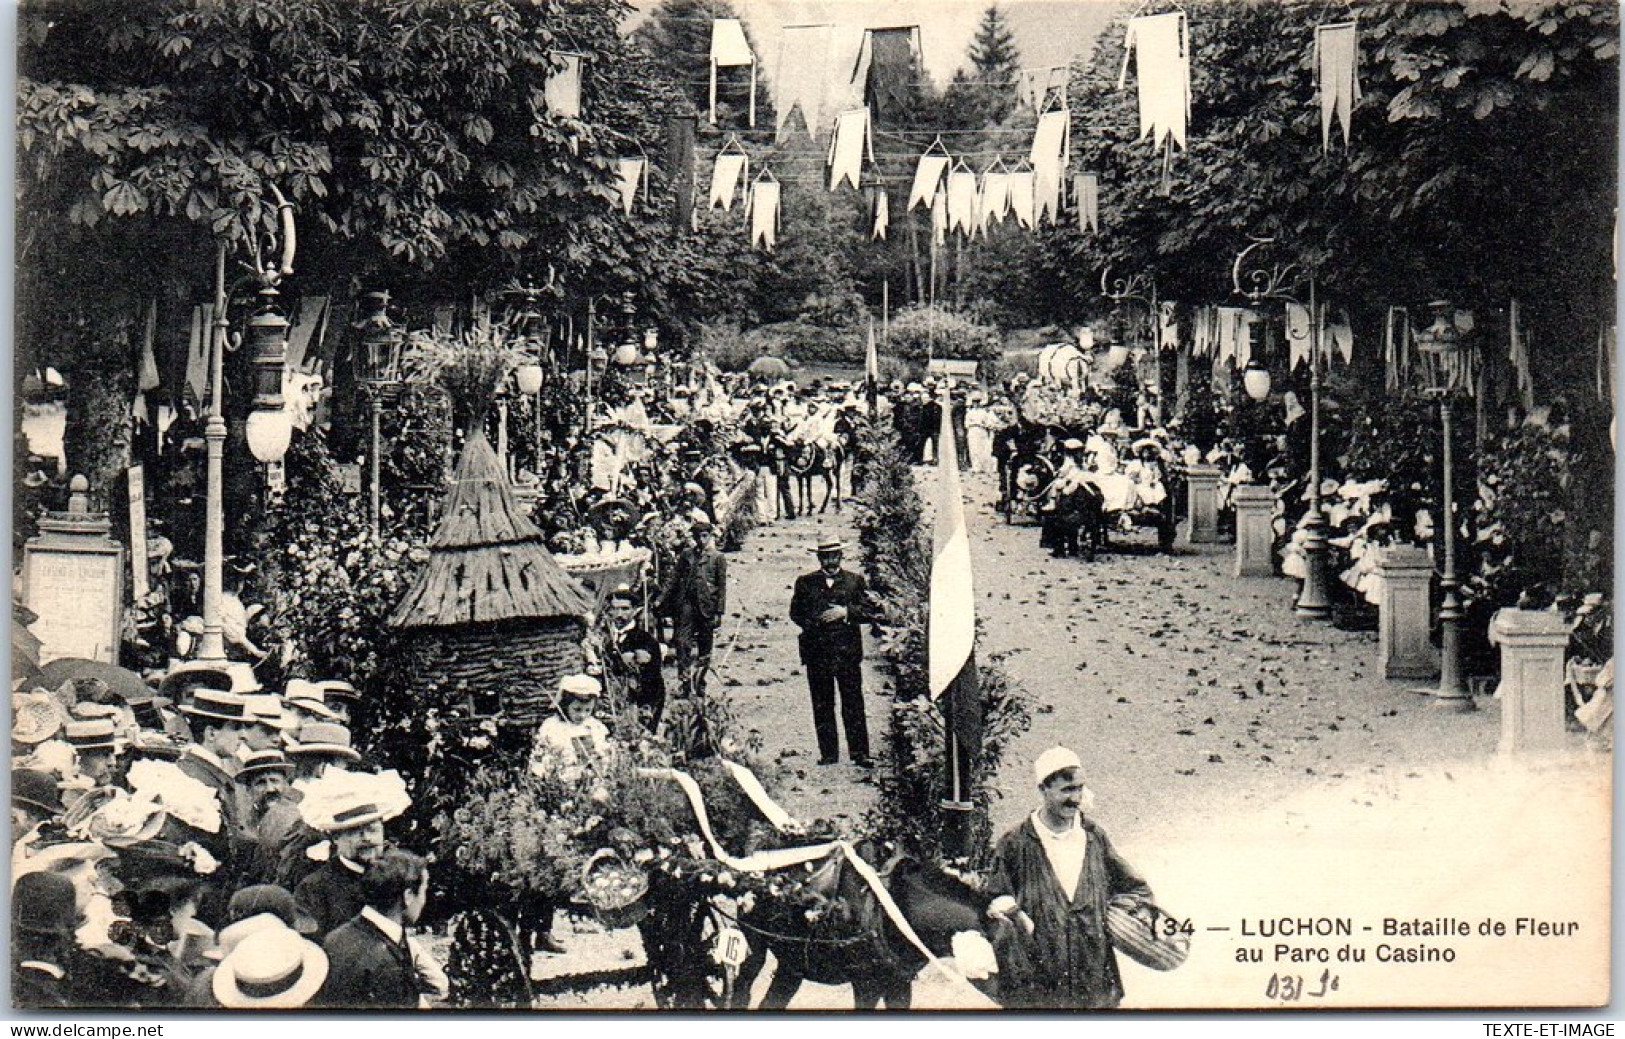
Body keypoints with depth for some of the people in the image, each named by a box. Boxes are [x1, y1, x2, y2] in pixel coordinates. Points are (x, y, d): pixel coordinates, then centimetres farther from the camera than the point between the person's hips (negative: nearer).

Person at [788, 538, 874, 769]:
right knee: (822, 705, 3)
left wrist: (845, 612, -11)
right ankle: (828, 754, 9)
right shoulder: (805, 582, 12)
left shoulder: (855, 581, 11)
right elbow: (795, 612, 10)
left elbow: (868, 611, 4)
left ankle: (859, 753, -2)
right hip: (817, 651, 1)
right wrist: (813, 623, -6)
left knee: (853, 704, -4)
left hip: (848, 652, -1)